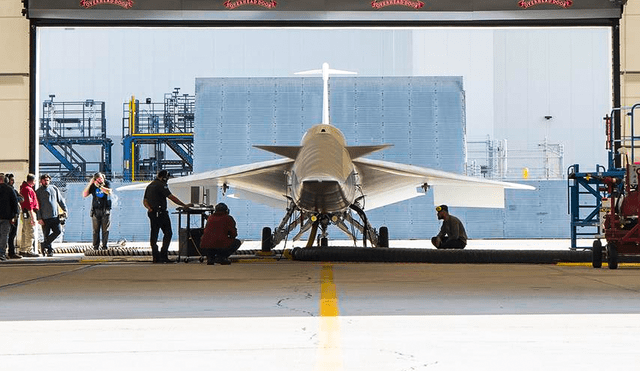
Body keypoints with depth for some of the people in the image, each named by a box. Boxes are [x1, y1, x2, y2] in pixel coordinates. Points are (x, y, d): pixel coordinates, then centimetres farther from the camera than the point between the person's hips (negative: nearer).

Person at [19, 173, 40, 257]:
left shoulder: (24, 188, 17)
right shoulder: (28, 189, -15)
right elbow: (29, 204, -20)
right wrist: (33, 218, -21)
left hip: (24, 213, 11)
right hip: (29, 213, -11)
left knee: (25, 233, 15)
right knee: (30, 233, -8)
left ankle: (23, 250, 21)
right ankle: (29, 251, -8)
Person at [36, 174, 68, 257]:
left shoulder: (54, 188, 11)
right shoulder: (38, 191, 3)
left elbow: (60, 200, 17)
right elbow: (37, 206, 1)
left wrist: (65, 210, 8)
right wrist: (39, 218, -6)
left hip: (55, 216, 3)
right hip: (45, 217, -2)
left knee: (58, 231, -11)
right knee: (47, 235, -1)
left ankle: (45, 244, 1)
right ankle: (49, 251, 9)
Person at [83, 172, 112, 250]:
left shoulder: (107, 183, 2)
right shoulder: (93, 186, 3)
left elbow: (109, 192, -15)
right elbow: (84, 195, -2)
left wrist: (99, 186, -17)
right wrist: (89, 184, -9)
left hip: (106, 210, 0)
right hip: (96, 210, 0)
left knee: (105, 229, -1)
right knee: (96, 230, -1)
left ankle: (104, 246, 4)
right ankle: (96, 247, 3)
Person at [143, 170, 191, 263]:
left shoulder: (149, 186, 18)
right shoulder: (161, 185, -10)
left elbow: (145, 200, 14)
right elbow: (171, 197, -15)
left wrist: (149, 208, -3)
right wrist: (184, 205, -12)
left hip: (152, 213, 8)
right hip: (161, 213, -8)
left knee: (154, 235, 7)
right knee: (168, 233, -1)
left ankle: (156, 257, 6)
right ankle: (163, 255, -8)